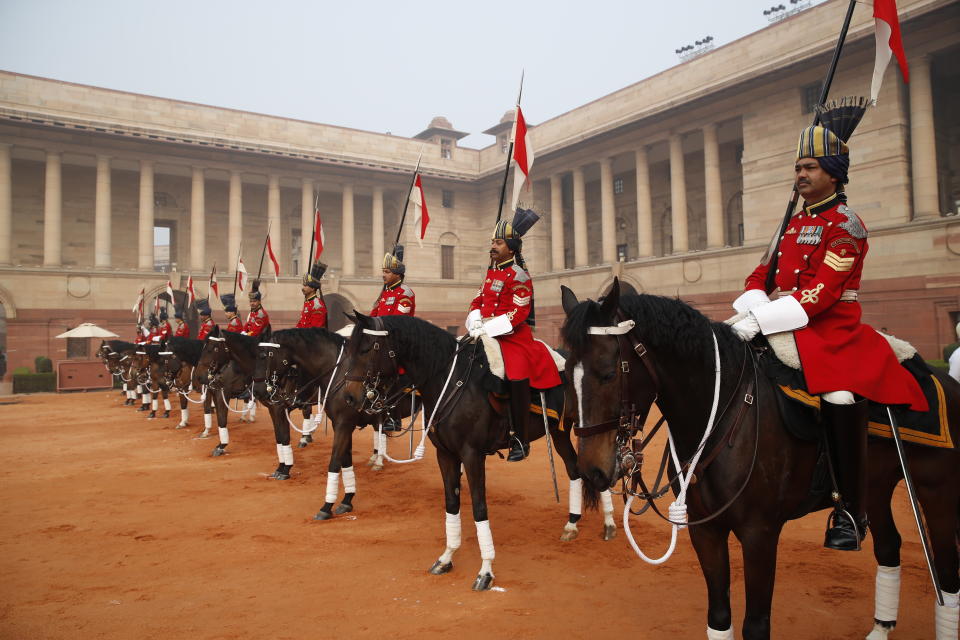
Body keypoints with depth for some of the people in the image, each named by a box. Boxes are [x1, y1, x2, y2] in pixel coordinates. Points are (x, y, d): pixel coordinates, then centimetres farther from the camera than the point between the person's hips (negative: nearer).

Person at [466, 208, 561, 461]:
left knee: (518, 378, -23)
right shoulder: (491, 271, 15)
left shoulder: (518, 275, -9)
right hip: (487, 335, 8)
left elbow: (518, 313, -16)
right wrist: (475, 322, -5)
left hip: (513, 336, -8)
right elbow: (478, 301, 16)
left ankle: (520, 439, -10)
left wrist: (489, 326, -22)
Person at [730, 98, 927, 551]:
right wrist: (754, 310, -11)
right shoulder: (792, 223, 16)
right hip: (787, 329, 8)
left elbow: (822, 291, -19)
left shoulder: (845, 224, -7)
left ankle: (851, 511, -12)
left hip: (832, 330, -8)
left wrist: (763, 319, -27)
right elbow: (762, 274, 11)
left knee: (840, 397, -29)